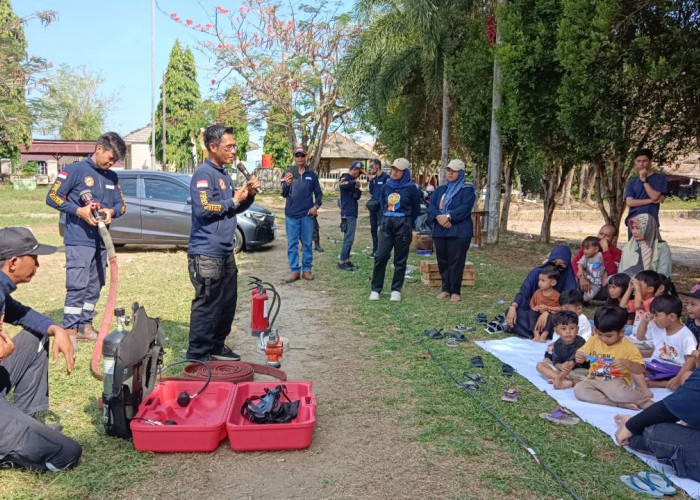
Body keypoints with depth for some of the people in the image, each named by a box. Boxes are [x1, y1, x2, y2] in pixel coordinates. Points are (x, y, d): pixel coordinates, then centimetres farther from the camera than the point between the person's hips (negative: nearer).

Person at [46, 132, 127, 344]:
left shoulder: (112, 177, 13)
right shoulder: (75, 170, -4)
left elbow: (121, 204, 14)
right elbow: (52, 197, -6)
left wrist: (112, 211, -10)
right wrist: (79, 210, -18)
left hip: (101, 240, 6)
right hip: (79, 240, -6)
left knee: (95, 286, 10)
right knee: (77, 285, -9)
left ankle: (85, 326, 20)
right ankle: (70, 330, -4)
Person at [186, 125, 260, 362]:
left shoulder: (223, 174, 17)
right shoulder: (204, 173, -11)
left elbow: (234, 208, 24)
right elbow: (203, 208, -24)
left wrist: (249, 195, 5)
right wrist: (234, 200, -13)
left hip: (225, 252, 9)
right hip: (206, 254, -9)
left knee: (228, 303, 16)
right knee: (207, 306, -5)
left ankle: (217, 347, 29)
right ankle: (197, 355, 6)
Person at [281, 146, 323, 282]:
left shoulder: (312, 175, 5)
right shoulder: (288, 173, 1)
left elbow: (318, 193, 11)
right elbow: (284, 194, -7)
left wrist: (316, 206, -6)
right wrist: (287, 184, -28)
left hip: (307, 215, 1)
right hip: (291, 215, -1)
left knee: (307, 243, 6)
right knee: (292, 244, 2)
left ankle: (307, 269, 15)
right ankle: (295, 271, 8)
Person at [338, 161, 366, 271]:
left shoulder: (352, 180, 18)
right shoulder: (346, 178, -10)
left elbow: (356, 197, 23)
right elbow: (341, 184, -36)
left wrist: (358, 191, 1)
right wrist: (354, 182, -25)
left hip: (352, 213, 10)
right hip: (347, 214, -10)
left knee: (349, 238, 13)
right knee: (349, 238, -9)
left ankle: (346, 260, 21)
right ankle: (341, 262, -4)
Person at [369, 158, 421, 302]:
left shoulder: (411, 188, -3)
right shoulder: (387, 186, 7)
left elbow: (416, 209, 7)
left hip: (403, 225, -3)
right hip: (386, 224, 3)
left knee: (400, 259, 5)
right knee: (380, 256, -5)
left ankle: (396, 290, 14)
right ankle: (375, 289, 3)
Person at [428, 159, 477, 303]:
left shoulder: (467, 189, -1)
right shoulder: (440, 190, 17)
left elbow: (465, 208, -14)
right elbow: (431, 206, 5)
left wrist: (448, 217, -22)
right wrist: (438, 217, -15)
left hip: (459, 231, -6)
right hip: (440, 231, 6)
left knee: (456, 261, -6)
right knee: (442, 261, 8)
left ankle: (455, 291, 2)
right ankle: (446, 289, 19)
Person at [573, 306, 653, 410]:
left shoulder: (628, 347, -4)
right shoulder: (593, 341, 5)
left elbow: (640, 370, -7)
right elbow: (581, 354, 11)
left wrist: (625, 362, -27)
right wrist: (579, 357, -14)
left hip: (616, 381, -4)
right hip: (594, 381, 5)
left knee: (616, 391, -41)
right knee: (578, 389, -29)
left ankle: (641, 393, -11)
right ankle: (620, 403, -28)